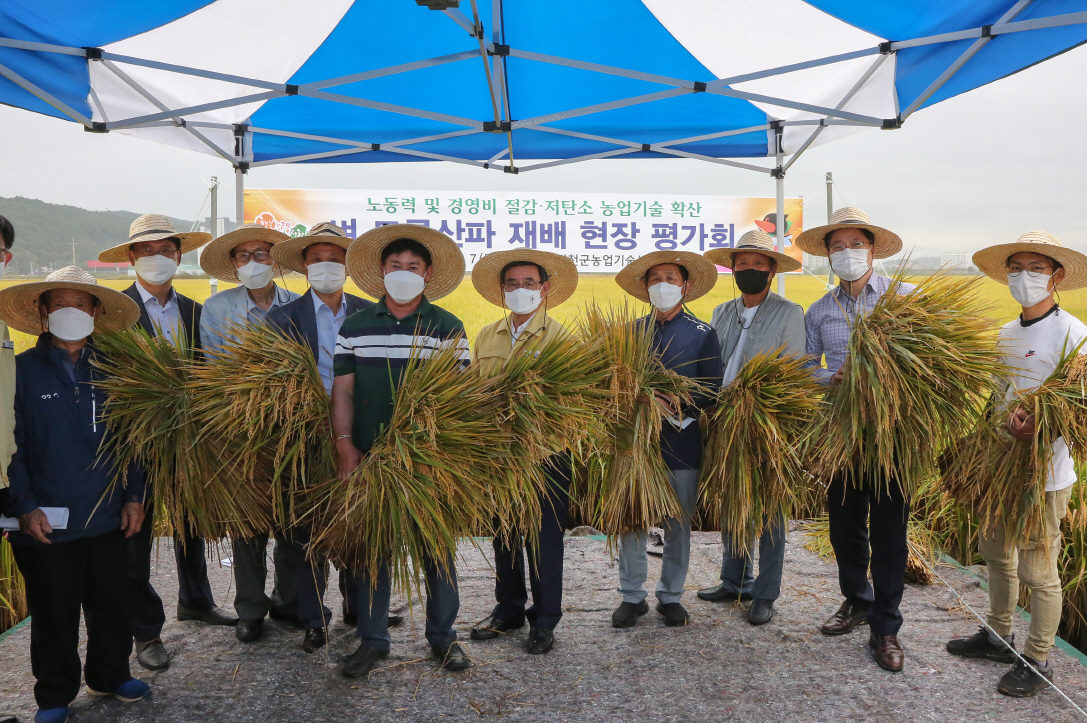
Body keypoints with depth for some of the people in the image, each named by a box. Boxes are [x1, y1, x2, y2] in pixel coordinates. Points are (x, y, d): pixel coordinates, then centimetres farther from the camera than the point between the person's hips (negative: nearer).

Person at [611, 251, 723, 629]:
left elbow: (713, 389, -3)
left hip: (681, 442, -1)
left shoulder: (702, 334, 3)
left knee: (678, 523, 8)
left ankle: (670, 596, 22)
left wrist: (673, 406, -15)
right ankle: (632, 596, 16)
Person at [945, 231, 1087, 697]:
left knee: (1037, 571, 3)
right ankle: (998, 637, 38)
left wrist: (1041, 427, -37)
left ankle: (1037, 662, 20)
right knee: (996, 553, 20)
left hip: (1045, 473, -7)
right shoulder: (1005, 335, 9)